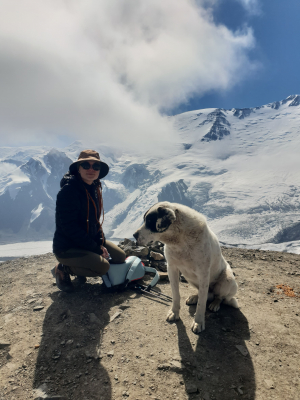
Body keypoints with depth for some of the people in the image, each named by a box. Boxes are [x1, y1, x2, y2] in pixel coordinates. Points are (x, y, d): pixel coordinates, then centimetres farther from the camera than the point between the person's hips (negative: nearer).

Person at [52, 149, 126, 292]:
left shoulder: (93, 188, 5)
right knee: (102, 266, -26)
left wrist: (101, 244, -1)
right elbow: (69, 228, -26)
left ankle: (79, 269, 19)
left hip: (90, 241, 9)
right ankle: (63, 269, -1)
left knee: (120, 256, 9)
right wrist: (97, 250, -21)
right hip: (67, 248, -9)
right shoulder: (68, 190, -22)